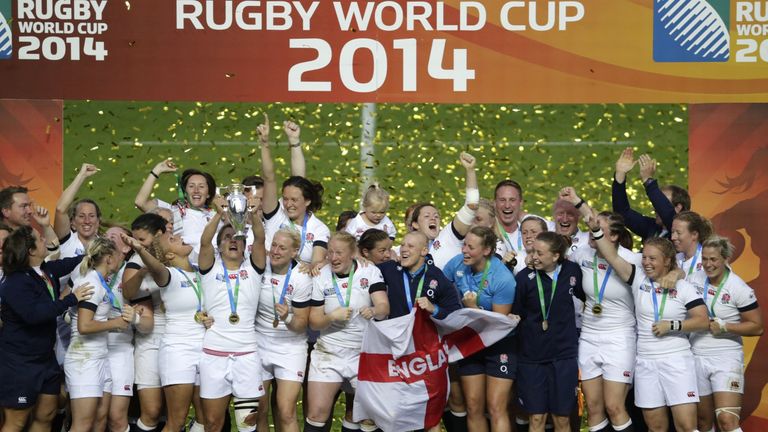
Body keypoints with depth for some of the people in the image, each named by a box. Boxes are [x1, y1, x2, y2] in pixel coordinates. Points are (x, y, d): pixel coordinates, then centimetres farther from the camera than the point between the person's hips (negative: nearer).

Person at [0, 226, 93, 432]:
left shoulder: (47, 270, 3)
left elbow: (70, 263, 22)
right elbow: (34, 314, -35)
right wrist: (71, 299, -29)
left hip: (45, 357, 9)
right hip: (19, 362, -9)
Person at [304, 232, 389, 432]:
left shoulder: (370, 272, -4)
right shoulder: (321, 277, -2)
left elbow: (384, 307, -15)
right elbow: (314, 321, -1)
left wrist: (373, 311, -37)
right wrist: (332, 316, -21)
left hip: (365, 354, 0)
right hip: (328, 353, 0)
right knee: (317, 411, -8)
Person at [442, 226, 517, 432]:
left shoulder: (503, 279, -22)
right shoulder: (457, 263, -9)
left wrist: (473, 308, -25)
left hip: (500, 345, -5)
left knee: (496, 408, -9)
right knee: (473, 407, 8)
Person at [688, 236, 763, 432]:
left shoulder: (740, 289, -12)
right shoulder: (695, 278, 0)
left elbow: (757, 327, -8)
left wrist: (724, 326, -18)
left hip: (726, 358, -5)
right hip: (697, 357, 5)